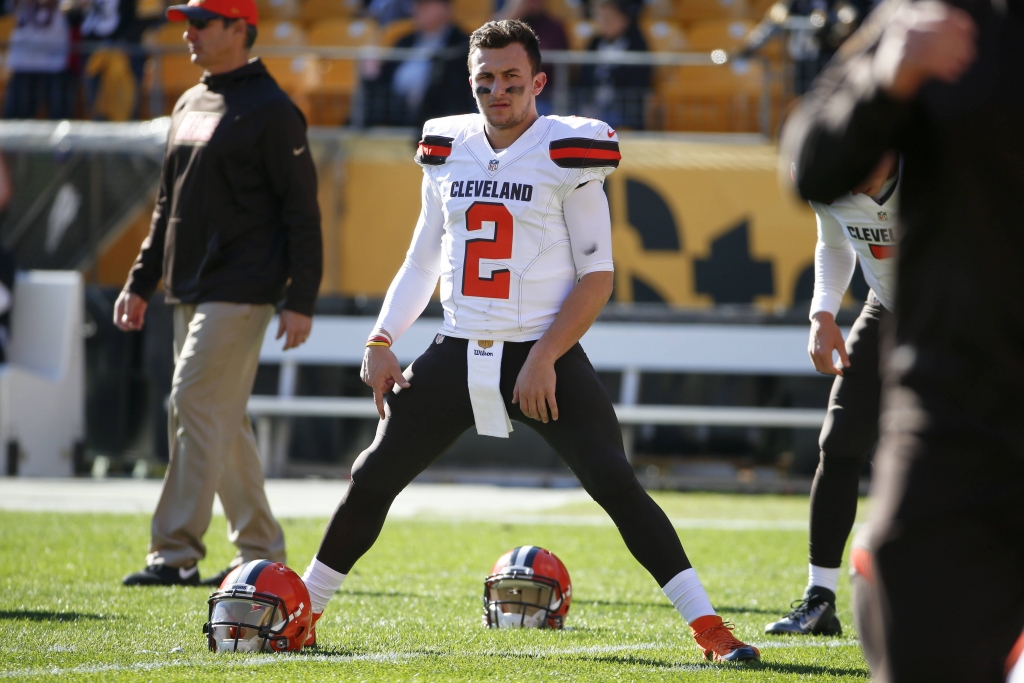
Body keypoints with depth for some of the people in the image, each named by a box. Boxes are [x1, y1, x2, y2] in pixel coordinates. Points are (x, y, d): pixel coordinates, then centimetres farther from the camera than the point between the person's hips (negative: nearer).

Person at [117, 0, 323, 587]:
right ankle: (261, 550, 16)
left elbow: (302, 209, -12)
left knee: (195, 405, -14)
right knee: (223, 422, 10)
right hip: (191, 292, 9)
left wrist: (301, 300, -17)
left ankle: (177, 553, -14)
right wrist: (141, 282, 19)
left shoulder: (271, 110, -9)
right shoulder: (190, 105, 16)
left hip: (240, 292, -9)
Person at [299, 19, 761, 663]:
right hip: (458, 354, 5)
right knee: (372, 479, 4)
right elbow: (423, 263, 18)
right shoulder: (448, 151, 8)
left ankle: (710, 629, -13)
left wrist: (544, 358, -14)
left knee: (617, 486, -15)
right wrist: (381, 342, 6)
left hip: (545, 356, -4)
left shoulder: (567, 155, -6)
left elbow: (597, 277, -6)